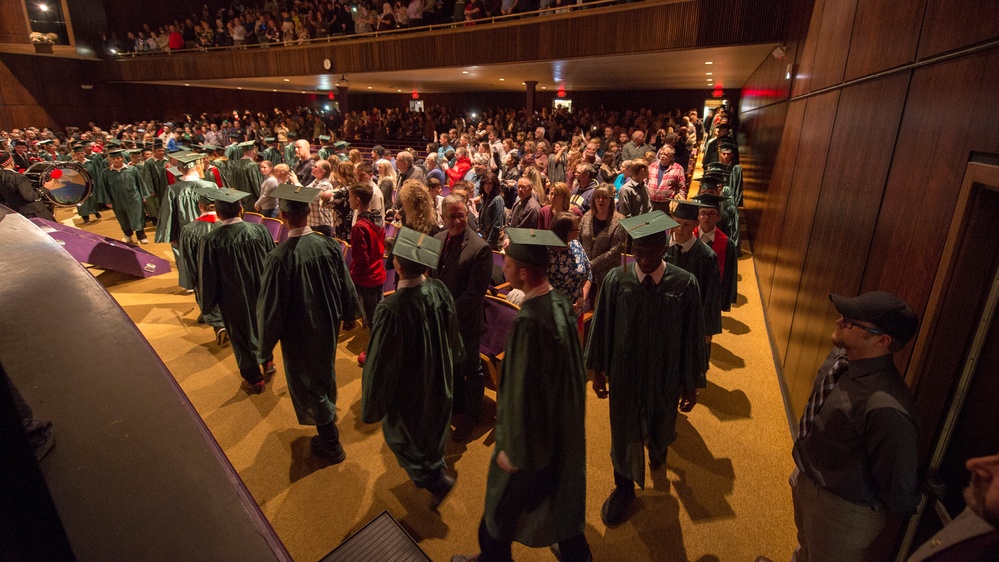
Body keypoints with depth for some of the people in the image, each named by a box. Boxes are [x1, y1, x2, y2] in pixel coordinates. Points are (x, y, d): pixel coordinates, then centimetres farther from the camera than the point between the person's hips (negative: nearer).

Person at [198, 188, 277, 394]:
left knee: (242, 336, 17)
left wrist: (208, 303, 4)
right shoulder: (260, 231, -16)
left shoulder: (211, 241, -22)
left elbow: (207, 277, -12)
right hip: (261, 292, 2)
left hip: (234, 299, -2)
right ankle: (267, 361, 47)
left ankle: (254, 380, 30)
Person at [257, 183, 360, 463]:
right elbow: (347, 286, -2)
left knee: (307, 381, 15)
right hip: (328, 324, 5)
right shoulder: (330, 245, -15)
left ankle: (330, 443, 27)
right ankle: (328, 415, 54)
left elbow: (270, 306, -19)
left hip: (299, 333, -5)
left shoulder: (279, 257, -29)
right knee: (325, 372, 28)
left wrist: (267, 341, -3)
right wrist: (349, 315, 15)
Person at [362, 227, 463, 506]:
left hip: (408, 387, -6)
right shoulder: (440, 290, -19)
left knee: (401, 432, 23)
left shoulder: (391, 310, -38)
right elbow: (453, 334, -1)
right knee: (432, 427, 31)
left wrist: (372, 406, -8)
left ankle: (437, 480, 24)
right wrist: (452, 362, 19)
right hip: (439, 378, 6)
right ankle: (433, 469, 57)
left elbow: (380, 362, -25)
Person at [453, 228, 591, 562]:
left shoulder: (528, 323, -34)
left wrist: (512, 450, -14)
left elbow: (522, 392, -27)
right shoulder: (561, 303, -8)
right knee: (562, 495, 28)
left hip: (534, 432, -8)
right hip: (564, 426, 8)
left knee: (504, 506, 19)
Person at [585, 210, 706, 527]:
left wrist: (692, 384, -2)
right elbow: (601, 326, -4)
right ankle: (624, 487, 41)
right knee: (624, 432, 15)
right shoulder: (616, 280, -15)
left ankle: (657, 448, 63)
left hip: (665, 376, 1)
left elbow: (692, 336, -8)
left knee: (660, 429, 25)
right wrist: (598, 370, 3)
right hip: (624, 372, 0)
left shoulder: (684, 284, -17)